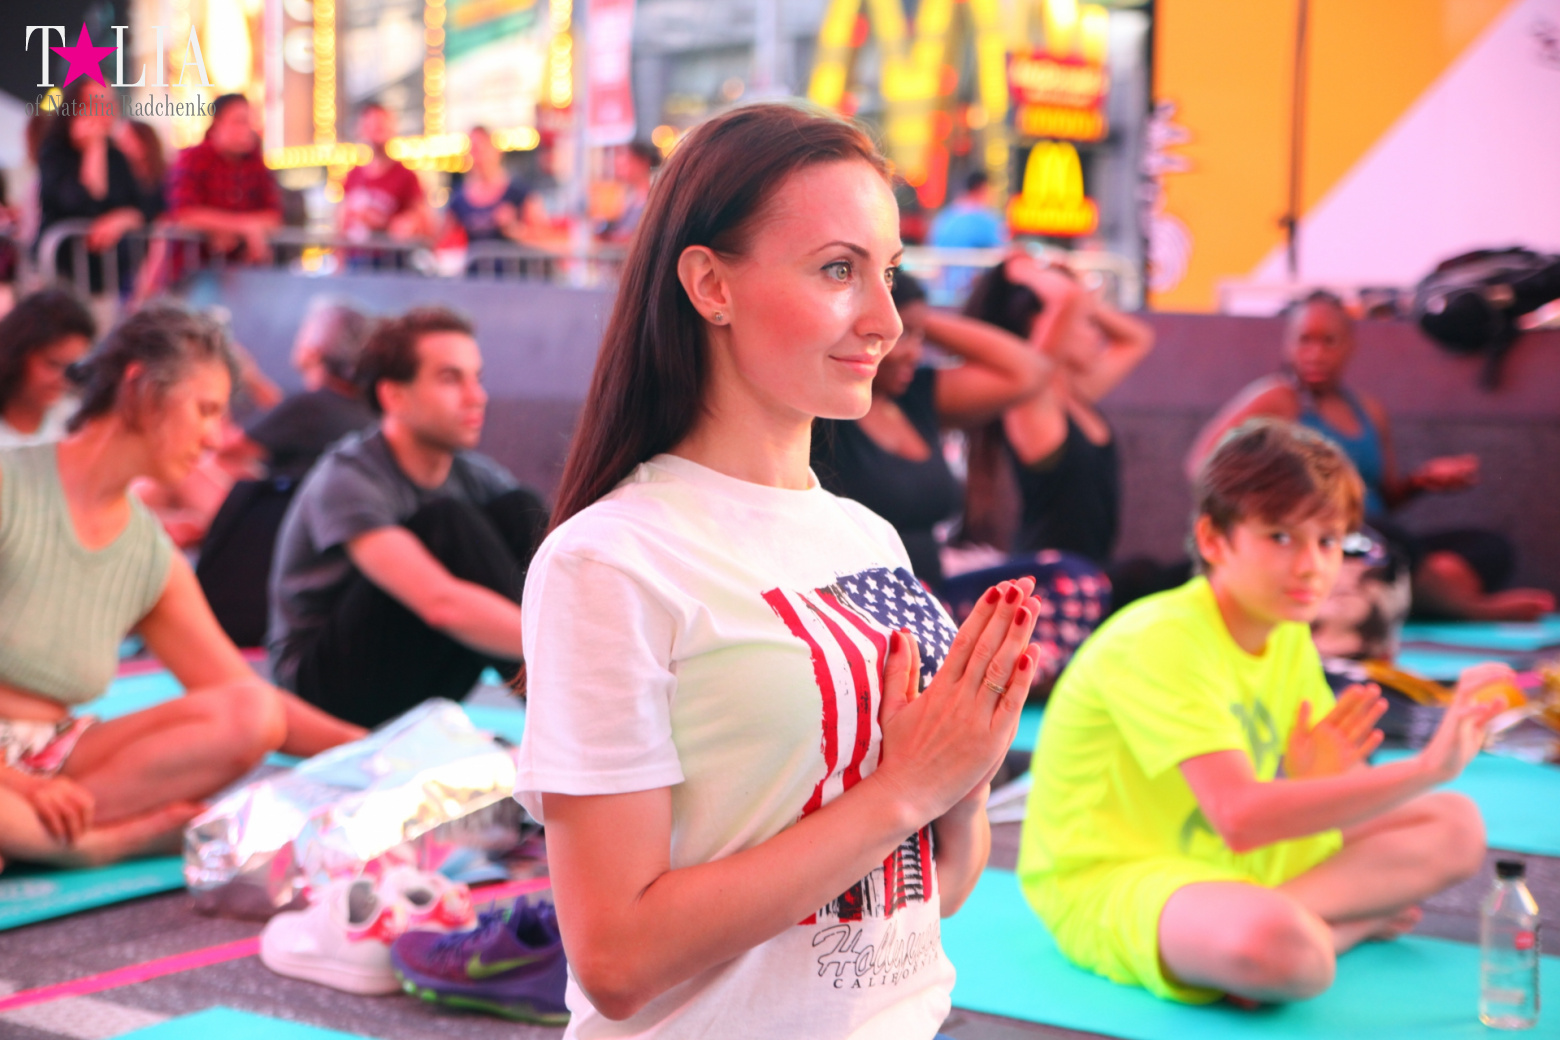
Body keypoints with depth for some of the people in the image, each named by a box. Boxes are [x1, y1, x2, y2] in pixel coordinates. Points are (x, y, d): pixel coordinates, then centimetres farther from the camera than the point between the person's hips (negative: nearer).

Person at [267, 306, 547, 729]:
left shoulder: (475, 475, -1)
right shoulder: (346, 479, -22)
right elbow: (441, 602, -37)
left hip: (418, 692, 6)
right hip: (327, 689, -6)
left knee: (520, 511, -12)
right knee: (448, 520, -27)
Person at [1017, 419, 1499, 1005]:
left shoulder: (1289, 635, 4)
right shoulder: (1158, 642, -23)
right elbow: (1240, 816, -35)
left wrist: (1319, 782, -18)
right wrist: (1427, 768, -37)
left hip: (1238, 865, 10)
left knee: (1455, 826, 2)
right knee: (1283, 948, -41)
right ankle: (1348, 924, -10)